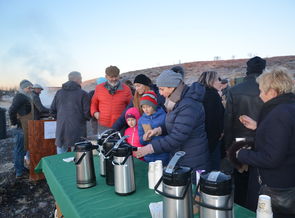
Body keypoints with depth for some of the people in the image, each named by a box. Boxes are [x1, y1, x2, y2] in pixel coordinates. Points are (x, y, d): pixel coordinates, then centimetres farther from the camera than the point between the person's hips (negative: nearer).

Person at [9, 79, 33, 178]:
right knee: (20, 149, -1)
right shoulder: (20, 96, -15)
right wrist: (14, 122, -14)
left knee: (20, 149, 18)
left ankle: (21, 168, 30)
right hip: (22, 128, -10)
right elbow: (11, 111, -23)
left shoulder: (24, 97, 15)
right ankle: (19, 172, 8)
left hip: (25, 128, 10)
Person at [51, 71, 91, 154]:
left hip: (61, 130, 5)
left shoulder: (59, 92, 8)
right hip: (77, 131, -4)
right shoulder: (83, 94, -8)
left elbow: (53, 110, 11)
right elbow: (87, 113, -10)